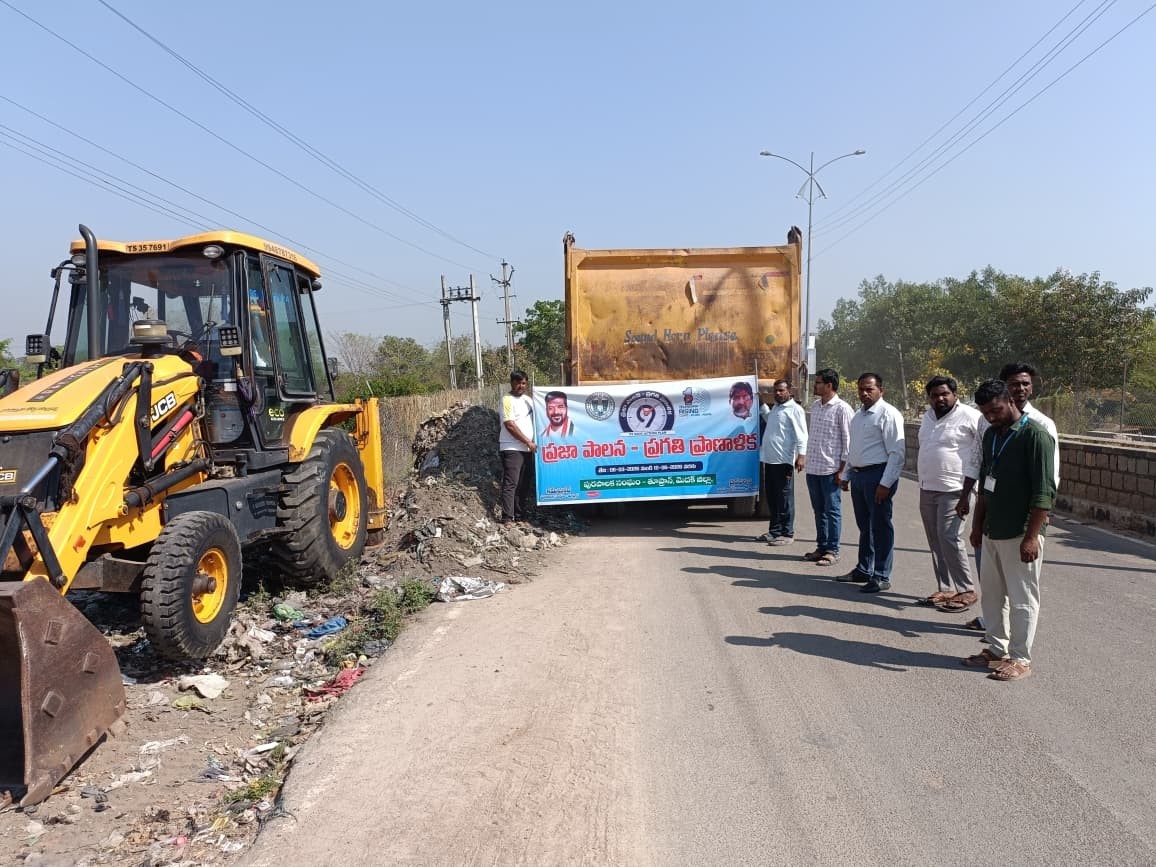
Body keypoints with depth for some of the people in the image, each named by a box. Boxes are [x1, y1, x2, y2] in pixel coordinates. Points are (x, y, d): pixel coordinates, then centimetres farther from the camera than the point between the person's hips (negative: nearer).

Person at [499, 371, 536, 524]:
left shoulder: (528, 400, 16)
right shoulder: (507, 400, -6)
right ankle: (507, 517, -9)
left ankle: (520, 516, 17)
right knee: (510, 484, -10)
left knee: (524, 485, 9)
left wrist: (532, 443, 9)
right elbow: (510, 425, -14)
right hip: (512, 449, -7)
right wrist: (528, 442, -13)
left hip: (527, 449, 7)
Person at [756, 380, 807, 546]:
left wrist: (801, 454, -24)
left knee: (784, 498, -3)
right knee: (771, 497, 13)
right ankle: (774, 530, 22)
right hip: (769, 459, 9)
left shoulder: (795, 409, -8)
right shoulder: (775, 408, 18)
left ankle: (787, 533, 4)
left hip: (784, 460, -9)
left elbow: (801, 434, -15)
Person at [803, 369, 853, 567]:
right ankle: (821, 547, 24)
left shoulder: (842, 409, -10)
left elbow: (848, 440, -11)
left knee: (832, 511, 2)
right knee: (818, 510, 14)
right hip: (812, 467, 7)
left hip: (830, 469, -7)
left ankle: (832, 551, 10)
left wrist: (842, 469, -13)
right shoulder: (815, 406, 12)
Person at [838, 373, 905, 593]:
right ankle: (863, 570, 29)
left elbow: (898, 453, -17)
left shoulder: (888, 414, -11)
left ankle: (881, 577, 7)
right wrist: (846, 475, 20)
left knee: (880, 527, -1)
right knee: (864, 525, 17)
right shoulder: (858, 415, 16)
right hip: (858, 475, 8)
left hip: (878, 475, -8)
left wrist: (885, 483, -21)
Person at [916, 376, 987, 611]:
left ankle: (967, 591, 1)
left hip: (953, 490, -7)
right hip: (927, 489, 7)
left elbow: (977, 459, -12)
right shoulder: (927, 417, 14)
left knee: (949, 538, -11)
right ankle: (945, 589, 18)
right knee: (935, 541, 9)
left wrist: (966, 493, -16)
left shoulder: (971, 417, -9)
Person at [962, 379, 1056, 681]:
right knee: (991, 595, 15)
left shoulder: (1035, 435, -13)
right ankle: (996, 649, 27)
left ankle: (1020, 659, 13)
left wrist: (1032, 536, -20)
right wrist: (977, 525, 18)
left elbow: (1044, 492, -17)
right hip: (992, 532, 8)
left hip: (1020, 535, -8)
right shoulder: (991, 435, 11)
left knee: (1022, 599, 3)